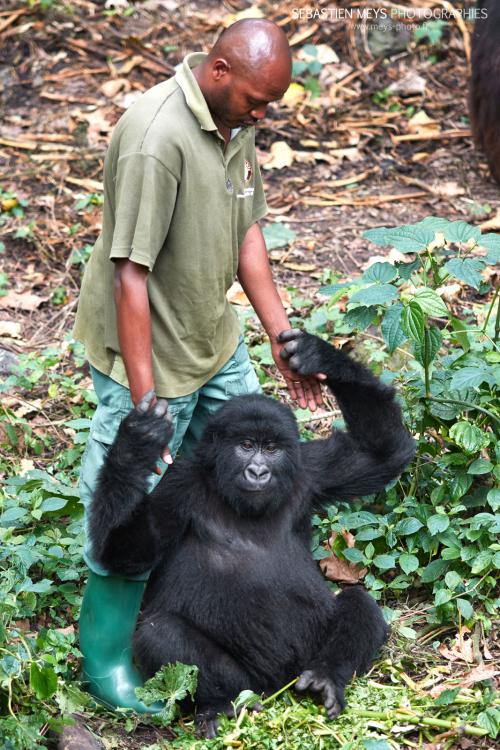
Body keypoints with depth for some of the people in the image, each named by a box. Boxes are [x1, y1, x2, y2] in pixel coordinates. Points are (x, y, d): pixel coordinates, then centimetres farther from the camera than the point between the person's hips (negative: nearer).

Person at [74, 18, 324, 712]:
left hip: (216, 343, 9)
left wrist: (285, 340, 8)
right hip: (148, 356, -9)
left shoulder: (237, 121, -1)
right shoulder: (157, 139, -29)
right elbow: (130, 274, -29)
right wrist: (145, 403, -28)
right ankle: (105, 658, 20)